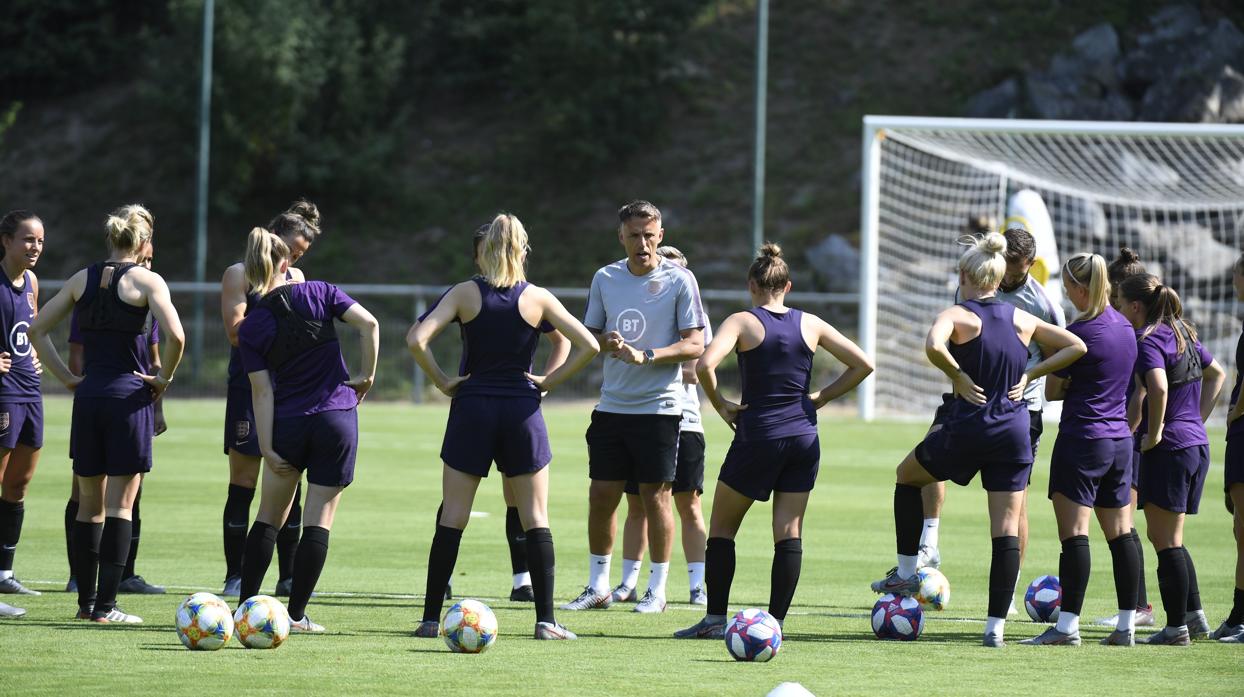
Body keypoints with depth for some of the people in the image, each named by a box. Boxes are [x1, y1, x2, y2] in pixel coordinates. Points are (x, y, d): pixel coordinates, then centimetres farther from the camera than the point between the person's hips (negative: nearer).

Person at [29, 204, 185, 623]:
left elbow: (37, 330, 11)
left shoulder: (83, 279, 9)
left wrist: (68, 379, 10)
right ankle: (105, 605, -5)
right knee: (120, 505, -2)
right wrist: (164, 377, -3)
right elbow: (175, 336, -19)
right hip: (129, 396, -5)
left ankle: (86, 600, 16)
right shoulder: (146, 280, -6)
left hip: (88, 396, 5)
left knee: (89, 504, 13)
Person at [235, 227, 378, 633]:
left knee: (269, 518, 14)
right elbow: (368, 324, -12)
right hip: (337, 419, 0)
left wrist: (267, 448, -5)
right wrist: (367, 375, 0)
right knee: (319, 521, 3)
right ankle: (296, 615, 3)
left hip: (287, 425, 0)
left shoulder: (251, 327, -2)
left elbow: (262, 392, -5)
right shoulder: (320, 293, -2)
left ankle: (246, 608, 13)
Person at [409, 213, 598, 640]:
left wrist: (442, 382, -2)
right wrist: (549, 382, 4)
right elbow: (588, 346, -4)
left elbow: (417, 340, -13)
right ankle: (546, 619, 0)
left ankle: (431, 618, 4)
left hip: (471, 411, 0)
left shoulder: (465, 294, -2)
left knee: (452, 518, 5)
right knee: (535, 517, 5)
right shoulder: (538, 298, -1)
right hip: (522, 411, 0)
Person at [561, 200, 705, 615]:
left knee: (655, 495, -1)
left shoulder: (679, 280, -5)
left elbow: (694, 345, -8)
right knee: (601, 495, 4)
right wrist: (606, 343, -9)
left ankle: (657, 590, 7)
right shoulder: (605, 279, 8)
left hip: (659, 406, -4)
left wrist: (645, 355, -20)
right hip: (612, 405, 4)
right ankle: (597, 588, 15)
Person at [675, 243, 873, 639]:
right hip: (804, 438, 3)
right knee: (789, 532, 5)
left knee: (721, 529, 10)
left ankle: (715, 619, 6)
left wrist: (720, 405, -7)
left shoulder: (742, 322, -5)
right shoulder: (810, 324, 6)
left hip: (757, 435, -3)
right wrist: (820, 398, 11)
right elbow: (863, 365, 7)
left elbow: (705, 364, -21)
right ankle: (775, 622, 0)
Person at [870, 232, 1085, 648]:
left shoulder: (958, 315, -5)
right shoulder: (1021, 320, 9)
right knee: (1007, 528, 3)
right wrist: (1030, 375, 7)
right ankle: (996, 625, -1)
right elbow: (1076, 347, 13)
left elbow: (933, 346, -27)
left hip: (967, 427, -3)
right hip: (1015, 434, 3)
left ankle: (906, 572, 24)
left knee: (907, 476, 24)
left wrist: (959, 377, -11)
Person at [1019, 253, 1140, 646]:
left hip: (1082, 439, -8)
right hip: (1120, 439, 8)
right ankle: (1127, 625, 10)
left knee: (1074, 532, -8)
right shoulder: (1124, 327, 8)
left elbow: (1053, 391, -6)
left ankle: (1068, 625, -12)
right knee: (1120, 533, 9)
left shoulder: (1079, 333, -15)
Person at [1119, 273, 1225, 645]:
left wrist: (1154, 432, -18)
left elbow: (1158, 387, -31)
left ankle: (1177, 626, -1)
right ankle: (1194, 615, 17)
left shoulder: (1149, 340, -14)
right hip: (1197, 444, 9)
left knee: (1165, 540, -2)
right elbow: (1217, 374, 26)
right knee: (1170, 540, 17)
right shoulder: (1183, 334, 13)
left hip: (1169, 447, -9)